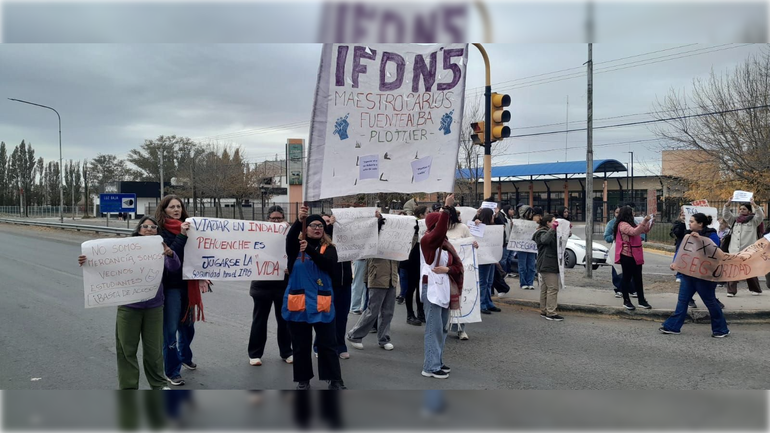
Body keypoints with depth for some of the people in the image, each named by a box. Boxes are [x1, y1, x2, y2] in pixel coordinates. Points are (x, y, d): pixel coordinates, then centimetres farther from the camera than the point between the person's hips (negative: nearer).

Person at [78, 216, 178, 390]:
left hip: (154, 306, 0)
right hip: (128, 306, 0)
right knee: (127, 348, 6)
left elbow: (174, 267, -13)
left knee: (153, 348, 10)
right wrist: (88, 262, -25)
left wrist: (170, 254, -35)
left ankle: (159, 384, 27)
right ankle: (128, 387, 19)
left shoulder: (161, 250, 1)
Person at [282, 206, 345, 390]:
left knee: (327, 344, 2)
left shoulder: (328, 248, 4)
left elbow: (330, 266, -16)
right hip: (298, 302, 0)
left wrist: (309, 249, -29)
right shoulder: (296, 246, 3)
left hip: (321, 303, 0)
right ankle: (303, 380, 22)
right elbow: (290, 238, -20)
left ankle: (335, 380, 12)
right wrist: (299, 220, -39)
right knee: (300, 345, 9)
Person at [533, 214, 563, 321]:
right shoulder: (542, 233, -8)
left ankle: (544, 311, 16)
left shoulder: (551, 233, 22)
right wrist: (553, 229, -33)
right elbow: (545, 240, -31)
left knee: (545, 289, 11)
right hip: (547, 265, -10)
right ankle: (551, 313, -14)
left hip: (551, 265, 10)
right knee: (553, 288, -13)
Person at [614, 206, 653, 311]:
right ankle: (626, 301, 6)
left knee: (638, 278, 9)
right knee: (627, 278, -1)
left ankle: (641, 300, 13)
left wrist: (648, 221, 8)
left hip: (635, 255, 9)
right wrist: (644, 221, -29)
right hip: (627, 256, -9)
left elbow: (644, 230, 22)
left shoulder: (631, 224, 18)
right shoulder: (623, 225, -13)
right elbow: (634, 232, -29)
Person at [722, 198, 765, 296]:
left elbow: (761, 215, -10)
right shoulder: (734, 220, 17)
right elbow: (725, 214, 10)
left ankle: (756, 289, 23)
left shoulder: (753, 221, 6)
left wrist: (754, 204, -20)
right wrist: (728, 203, -3)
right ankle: (731, 291, -5)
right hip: (734, 251, 3)